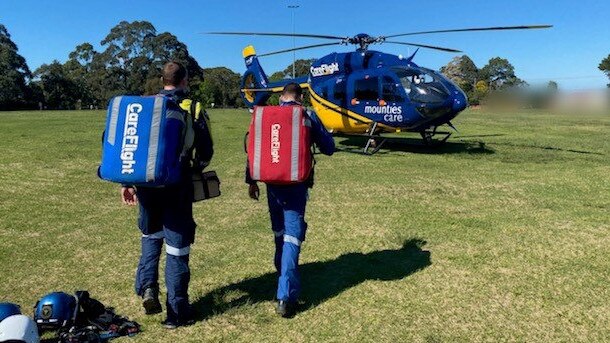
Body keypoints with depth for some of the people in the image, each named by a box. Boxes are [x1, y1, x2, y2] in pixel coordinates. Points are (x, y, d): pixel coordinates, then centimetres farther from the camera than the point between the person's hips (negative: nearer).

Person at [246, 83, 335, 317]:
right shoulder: (307, 116, -3)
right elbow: (329, 148, 1)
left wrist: (251, 181, 12)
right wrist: (321, 133, 22)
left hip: (273, 184, 4)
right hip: (296, 185, -4)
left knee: (279, 232, 23)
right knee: (292, 237, -4)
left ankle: (283, 271, 43)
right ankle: (285, 296, -8)